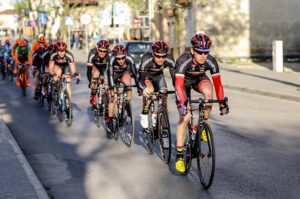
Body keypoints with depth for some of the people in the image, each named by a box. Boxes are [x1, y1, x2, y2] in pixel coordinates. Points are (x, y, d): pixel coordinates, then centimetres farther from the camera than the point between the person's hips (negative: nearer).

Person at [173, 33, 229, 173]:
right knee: (185, 117, -14)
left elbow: (217, 84, -22)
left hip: (199, 78, 2)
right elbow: (179, 85, -40)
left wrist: (222, 104, -27)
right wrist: (183, 104, -51)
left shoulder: (211, 62, -28)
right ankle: (179, 155, -6)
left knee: (208, 92, -34)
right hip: (184, 81, -2)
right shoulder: (183, 60, -36)